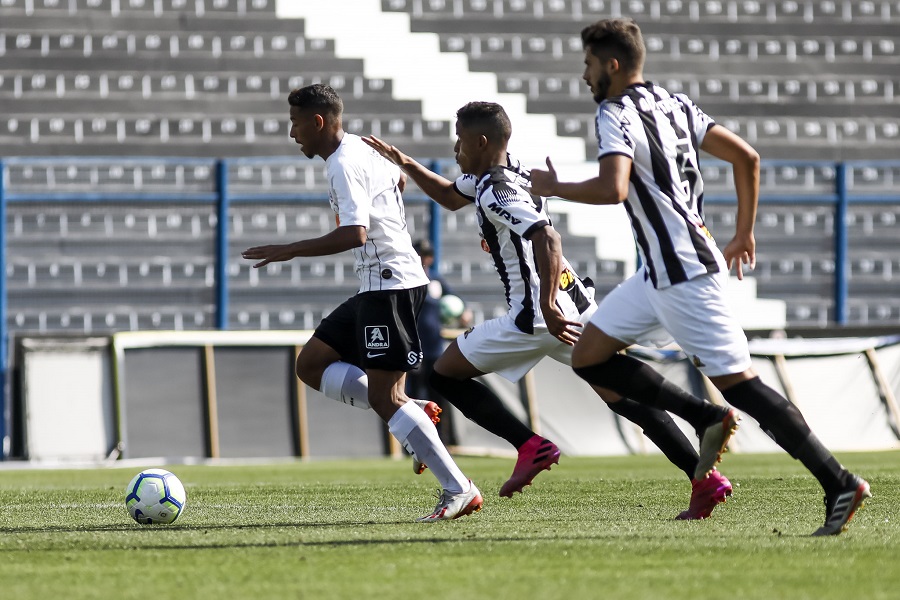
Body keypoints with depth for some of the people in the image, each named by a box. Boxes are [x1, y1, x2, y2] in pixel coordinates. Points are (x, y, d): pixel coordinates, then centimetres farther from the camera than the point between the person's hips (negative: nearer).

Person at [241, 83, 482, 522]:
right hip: (378, 285, 10)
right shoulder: (359, 149, 14)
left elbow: (355, 234, -29)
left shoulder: (344, 165, -17)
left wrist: (290, 251, -26)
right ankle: (410, 414, 5)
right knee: (311, 364, 12)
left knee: (383, 396, -12)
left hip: (389, 284, -10)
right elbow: (399, 179, 34)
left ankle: (459, 490, -13)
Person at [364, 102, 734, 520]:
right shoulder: (497, 174, 14)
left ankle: (531, 446, -4)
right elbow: (450, 196, 35)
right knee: (620, 395, 9)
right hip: (575, 304, 9)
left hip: (536, 317, -9)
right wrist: (405, 163, 26)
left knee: (446, 374, 5)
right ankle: (704, 477, -1)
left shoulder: (496, 193, -15)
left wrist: (547, 306, -34)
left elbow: (547, 239, -30)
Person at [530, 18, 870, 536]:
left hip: (684, 274, -10)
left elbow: (612, 189, -30)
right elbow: (747, 157, 13)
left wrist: (554, 187, -12)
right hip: (660, 271, 10)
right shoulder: (673, 103, 13)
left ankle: (840, 484, -8)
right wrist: (745, 234, 21)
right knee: (589, 357, 10)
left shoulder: (616, 114, -13)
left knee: (738, 385, -9)